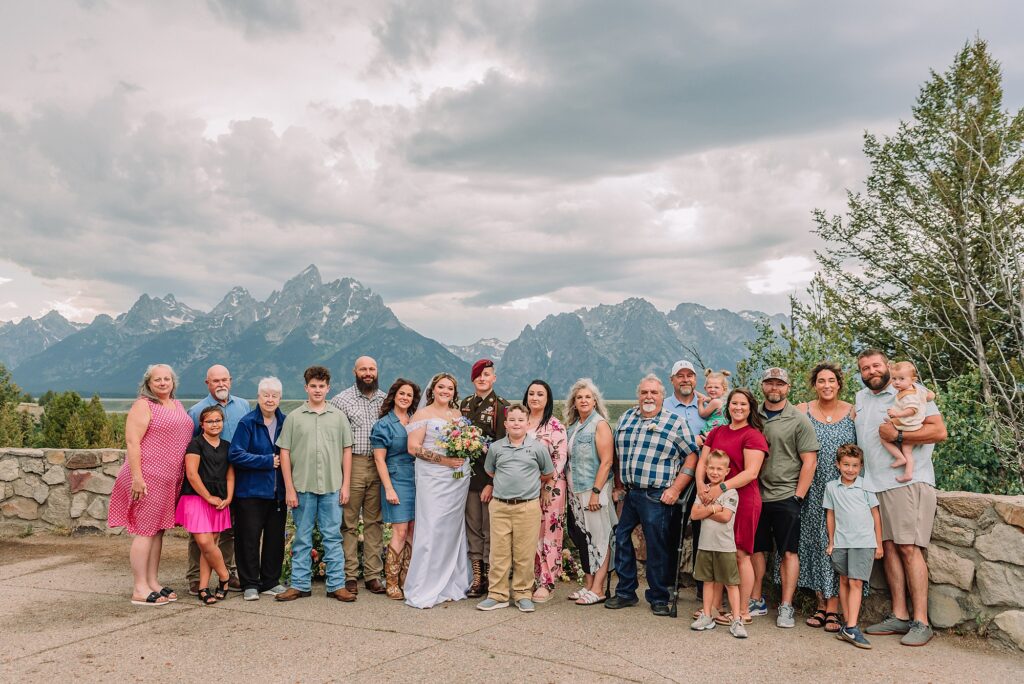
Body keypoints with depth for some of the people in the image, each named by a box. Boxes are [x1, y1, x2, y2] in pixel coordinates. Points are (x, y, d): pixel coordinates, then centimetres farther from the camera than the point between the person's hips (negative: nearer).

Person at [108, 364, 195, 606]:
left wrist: (185, 477, 19)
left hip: (170, 480, 8)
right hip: (148, 477, -8)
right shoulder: (143, 406, -7)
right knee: (145, 531, -4)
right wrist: (136, 477, -20)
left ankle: (153, 582, 19)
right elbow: (132, 442, -14)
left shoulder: (178, 406, 17)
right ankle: (140, 590, 1)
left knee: (158, 531, 12)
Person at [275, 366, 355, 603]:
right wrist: (289, 488, -4)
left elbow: (347, 451, 8)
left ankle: (337, 585, 12)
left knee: (333, 537, 5)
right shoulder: (294, 417, 2)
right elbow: (284, 453, 1)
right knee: (302, 538, 9)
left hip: (332, 487, 1)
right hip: (302, 487, 0)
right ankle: (300, 584, 19)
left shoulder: (338, 416, 6)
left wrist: (345, 485, 2)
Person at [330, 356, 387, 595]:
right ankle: (350, 575, 10)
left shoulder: (386, 400, 12)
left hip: (379, 466, 3)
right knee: (349, 523, 2)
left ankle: (373, 575, 14)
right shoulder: (341, 400, 2)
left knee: (374, 522, 7)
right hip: (352, 465, -3)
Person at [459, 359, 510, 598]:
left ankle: (489, 576, 11)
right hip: (469, 475, 5)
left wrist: (492, 482, -14)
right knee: (473, 527, 8)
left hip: (491, 477, -5)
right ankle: (476, 576, 15)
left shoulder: (500, 406, -6)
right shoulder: (465, 404, 11)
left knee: (490, 529, 1)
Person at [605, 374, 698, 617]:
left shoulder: (675, 423, -2)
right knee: (621, 539, 9)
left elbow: (691, 456, -4)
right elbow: (617, 454, 18)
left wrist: (675, 489, -11)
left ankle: (659, 598, 18)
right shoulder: (625, 419, 11)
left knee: (658, 547, 2)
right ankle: (625, 592, 25)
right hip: (629, 493, 5)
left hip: (657, 497, -5)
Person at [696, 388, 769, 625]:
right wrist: (701, 484, -9)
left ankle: (743, 612, 9)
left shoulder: (753, 436, -6)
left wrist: (722, 488, -22)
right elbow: (702, 462, 11)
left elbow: (751, 473, -15)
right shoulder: (716, 432, 15)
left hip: (743, 499, -6)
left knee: (740, 554, -1)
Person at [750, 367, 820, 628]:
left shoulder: (798, 420, -2)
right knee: (756, 549, 9)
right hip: (755, 495, 4)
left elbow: (810, 461, -3)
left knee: (789, 552, 3)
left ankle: (786, 607, 10)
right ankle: (757, 601, 20)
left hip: (786, 496, -3)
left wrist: (798, 496, -8)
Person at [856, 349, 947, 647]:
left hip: (909, 482, -6)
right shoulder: (860, 398, 17)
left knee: (909, 548, -9)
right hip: (874, 485, 6)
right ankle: (899, 616, 13)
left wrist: (898, 435, -16)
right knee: (888, 547, 7)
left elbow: (939, 431, -10)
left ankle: (921, 622, -4)